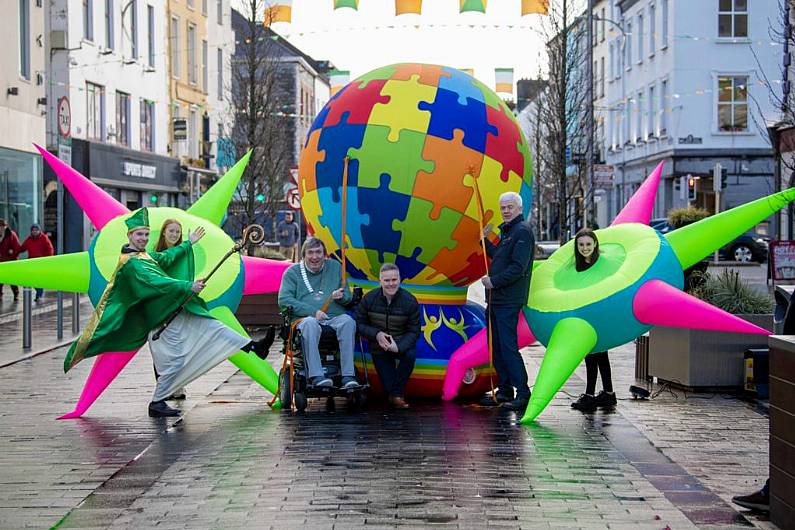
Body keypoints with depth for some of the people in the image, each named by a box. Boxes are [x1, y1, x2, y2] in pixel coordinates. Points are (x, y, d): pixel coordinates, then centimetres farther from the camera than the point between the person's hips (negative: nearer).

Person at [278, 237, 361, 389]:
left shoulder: (335, 267, 21)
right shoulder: (292, 272, 13)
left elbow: (348, 297, 20)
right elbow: (284, 300, -2)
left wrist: (341, 296, -7)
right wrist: (313, 311, -13)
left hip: (335, 317, 2)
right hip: (305, 318, -2)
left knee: (348, 321, -32)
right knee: (310, 323, -38)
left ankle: (348, 376, -37)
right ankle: (316, 376, -46)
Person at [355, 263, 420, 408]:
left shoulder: (409, 301, -14)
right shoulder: (369, 299, -10)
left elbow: (414, 331, -11)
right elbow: (359, 324, -2)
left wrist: (399, 347, -29)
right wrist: (376, 334, -22)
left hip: (402, 344, -1)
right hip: (379, 348, 1)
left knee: (410, 354, -35)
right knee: (388, 385, -5)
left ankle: (397, 393, -13)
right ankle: (392, 394, 37)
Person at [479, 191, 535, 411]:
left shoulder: (522, 231, -11)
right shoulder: (507, 231, 19)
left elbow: (518, 268, -19)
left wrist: (493, 281, -17)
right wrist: (485, 240, 25)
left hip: (509, 300, -10)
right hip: (496, 298, 10)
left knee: (508, 346, -11)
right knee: (497, 347, 13)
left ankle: (523, 394, -8)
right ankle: (504, 391, 20)